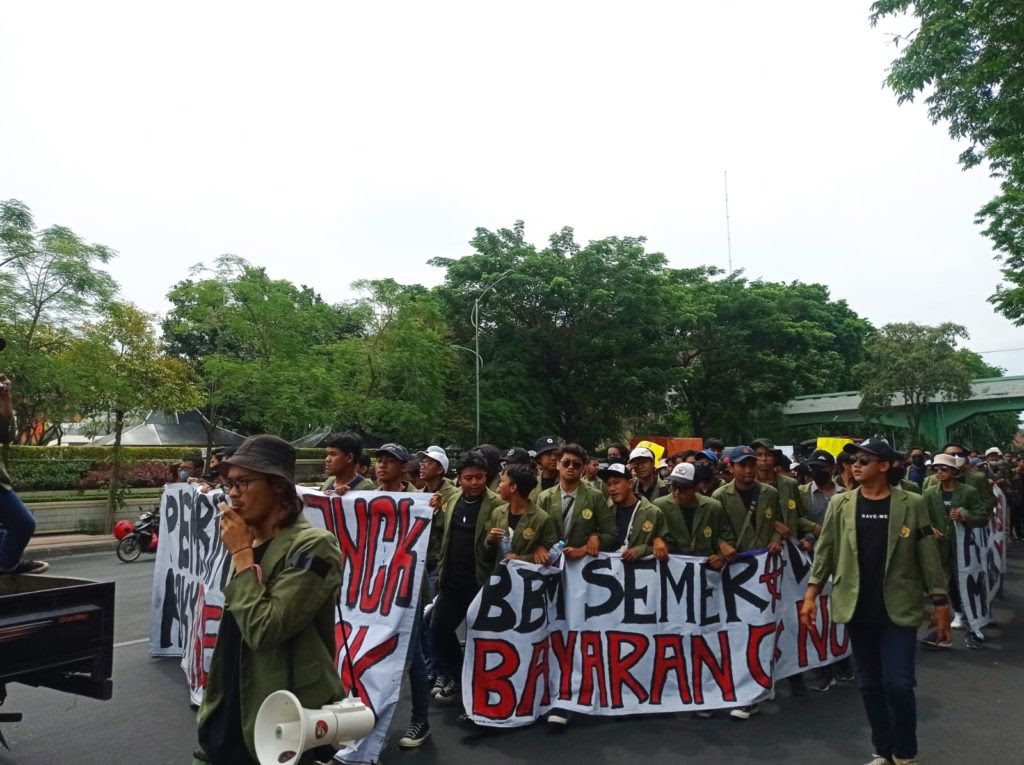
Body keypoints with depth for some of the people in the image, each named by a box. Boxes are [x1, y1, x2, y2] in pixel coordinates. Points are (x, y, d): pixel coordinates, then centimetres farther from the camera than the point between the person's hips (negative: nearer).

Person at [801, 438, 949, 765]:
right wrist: (811, 593, -3)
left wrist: (940, 602, -2)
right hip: (858, 609, 2)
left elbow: (928, 555, -1)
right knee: (870, 684, 11)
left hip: (899, 609, -2)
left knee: (898, 684, -4)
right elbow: (825, 550, 3)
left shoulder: (912, 504, -3)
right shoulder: (840, 504, 1)